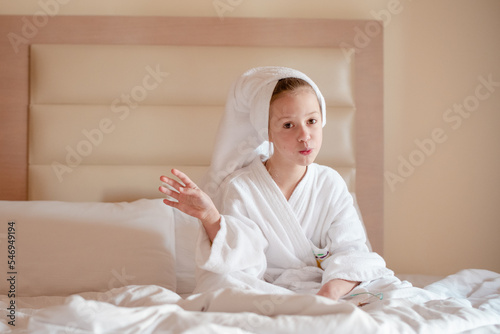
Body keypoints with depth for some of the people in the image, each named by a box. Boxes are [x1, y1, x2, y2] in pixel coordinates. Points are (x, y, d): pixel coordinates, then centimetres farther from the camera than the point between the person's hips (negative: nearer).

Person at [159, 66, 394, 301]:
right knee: (218, 282, -33)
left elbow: (351, 251, -8)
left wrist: (330, 292, -30)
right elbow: (240, 264, -14)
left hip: (320, 286, 1)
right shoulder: (240, 187, -8)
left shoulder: (331, 183, 0)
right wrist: (210, 218, -32)